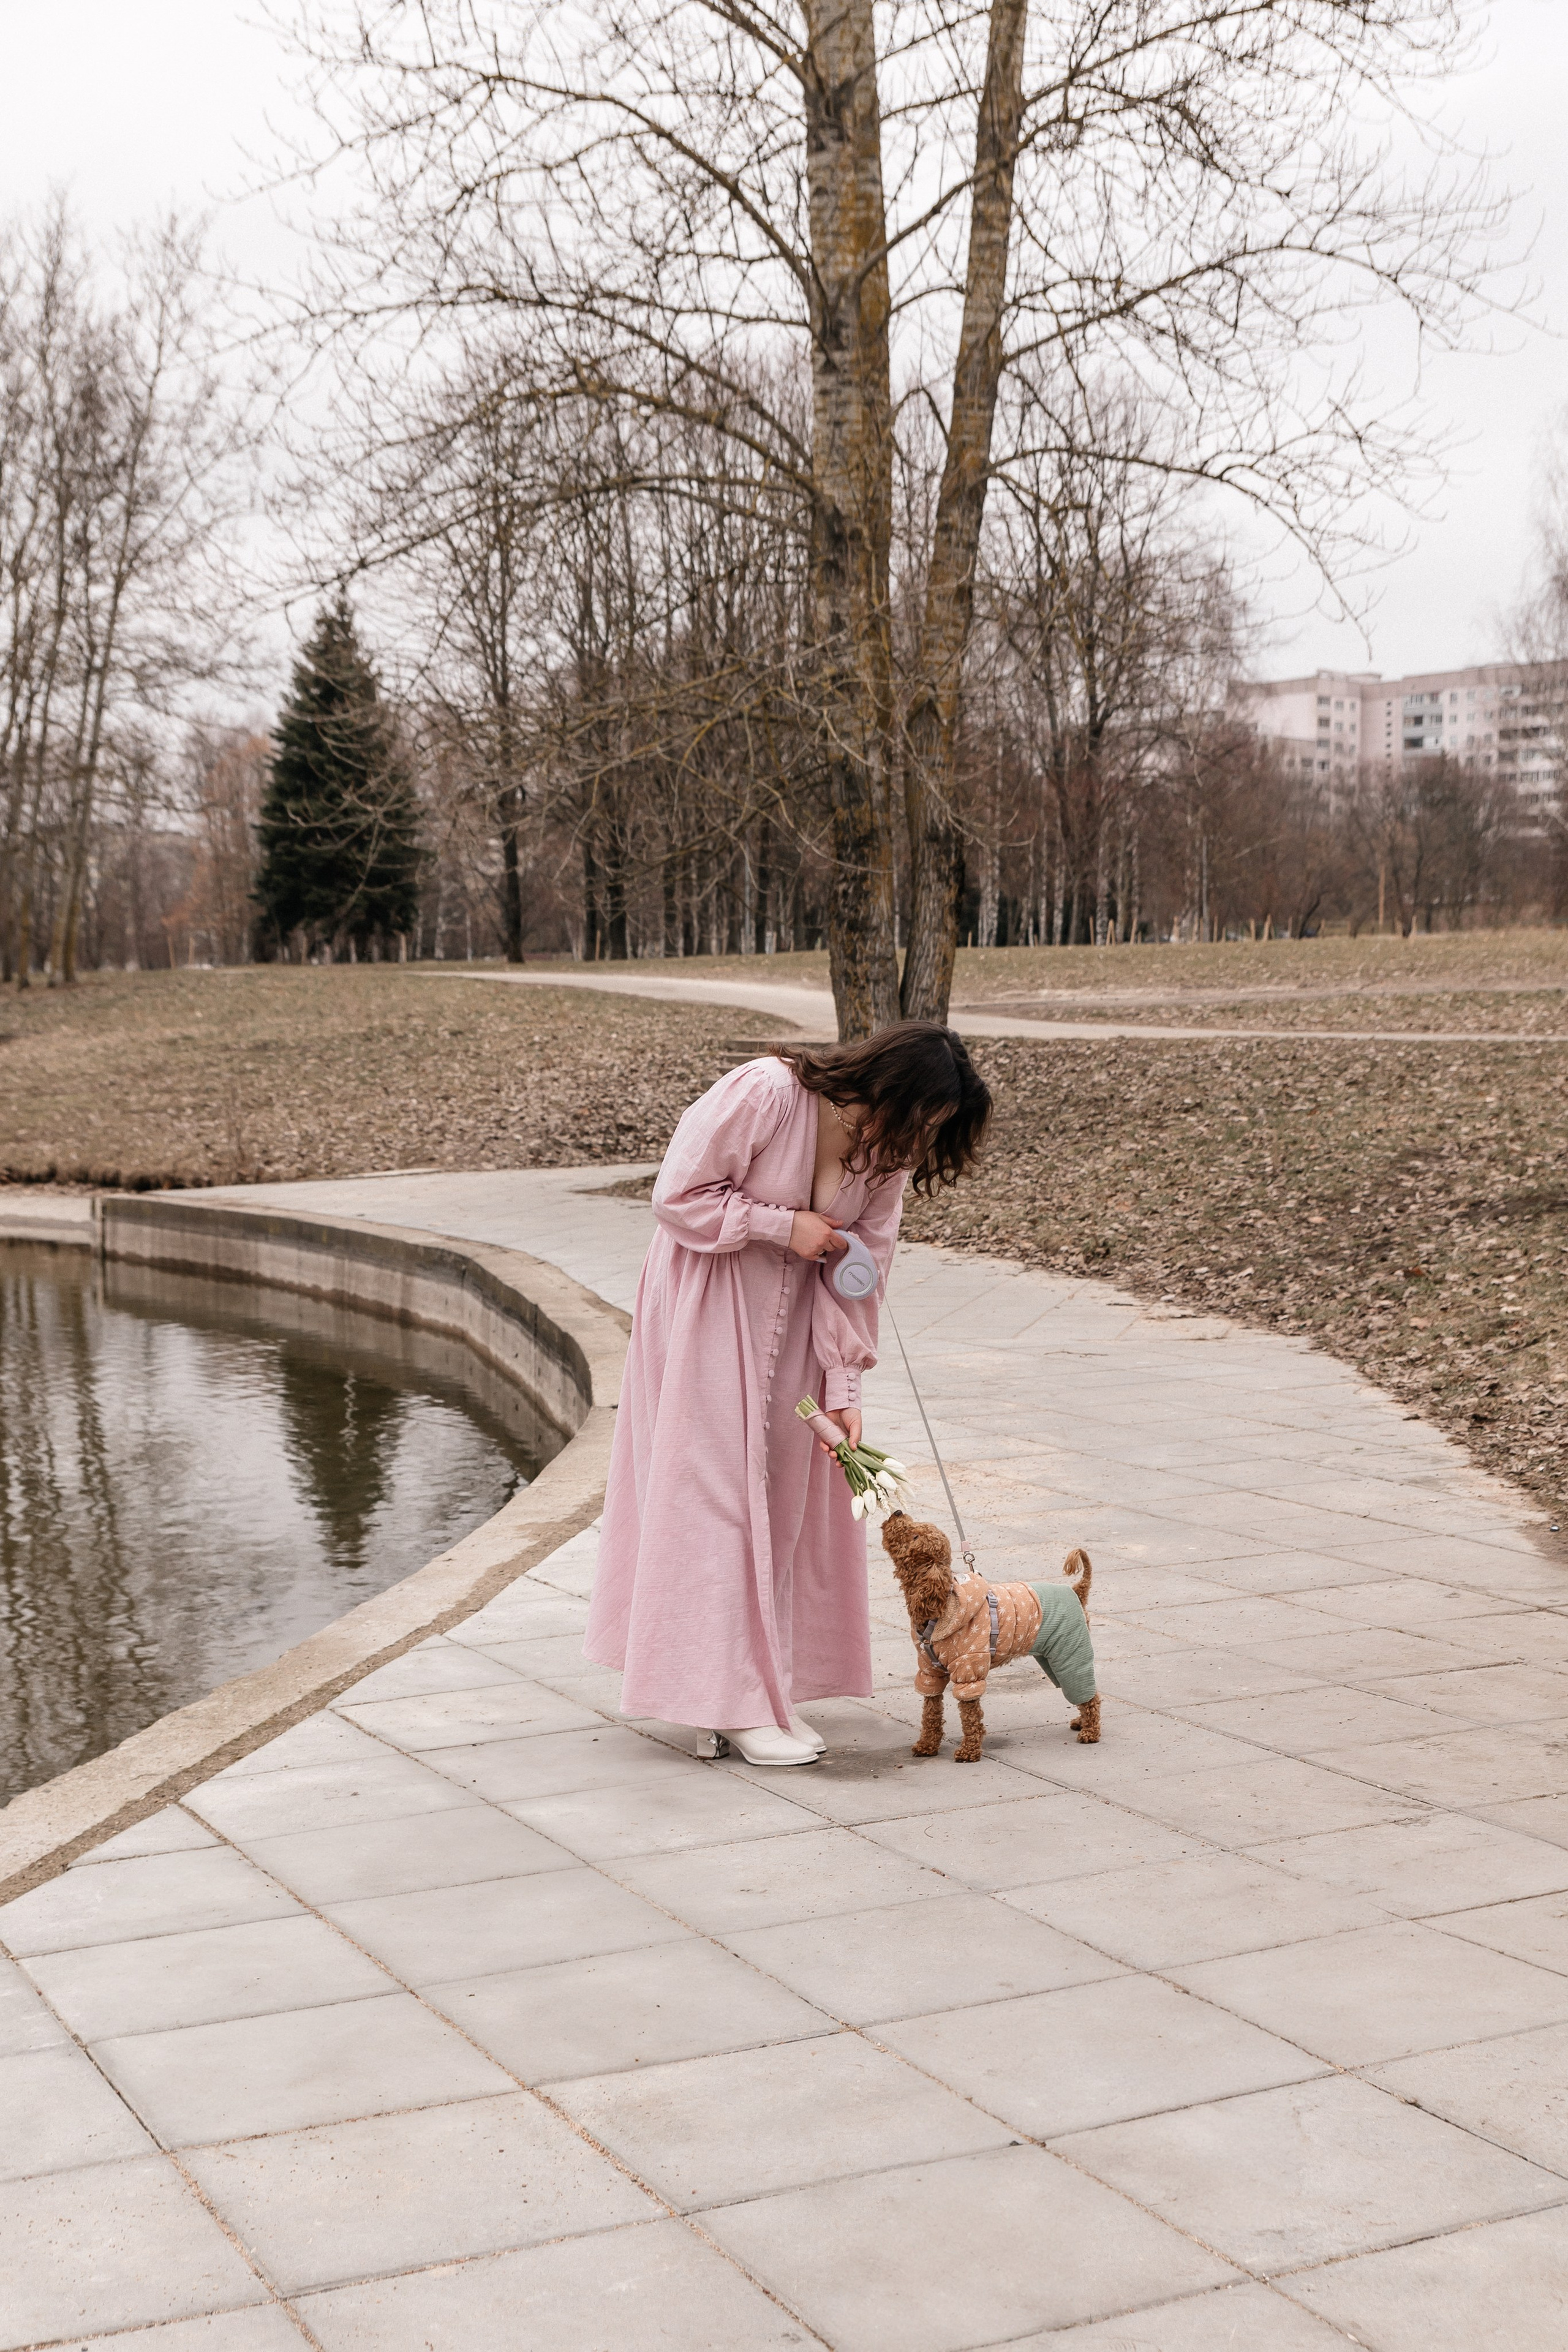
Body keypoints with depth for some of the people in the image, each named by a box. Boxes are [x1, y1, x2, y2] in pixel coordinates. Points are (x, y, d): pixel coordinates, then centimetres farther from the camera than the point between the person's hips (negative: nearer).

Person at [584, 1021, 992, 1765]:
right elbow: (679, 1198, -21)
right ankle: (731, 1701, 0)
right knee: (716, 1485, -5)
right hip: (711, 1299, -6)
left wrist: (842, 1388, -9)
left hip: (791, 1312, 6)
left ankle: (769, 1686, 14)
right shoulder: (764, 1093, -26)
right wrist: (785, 1226, -23)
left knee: (790, 1492, 5)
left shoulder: (888, 1149, -7)